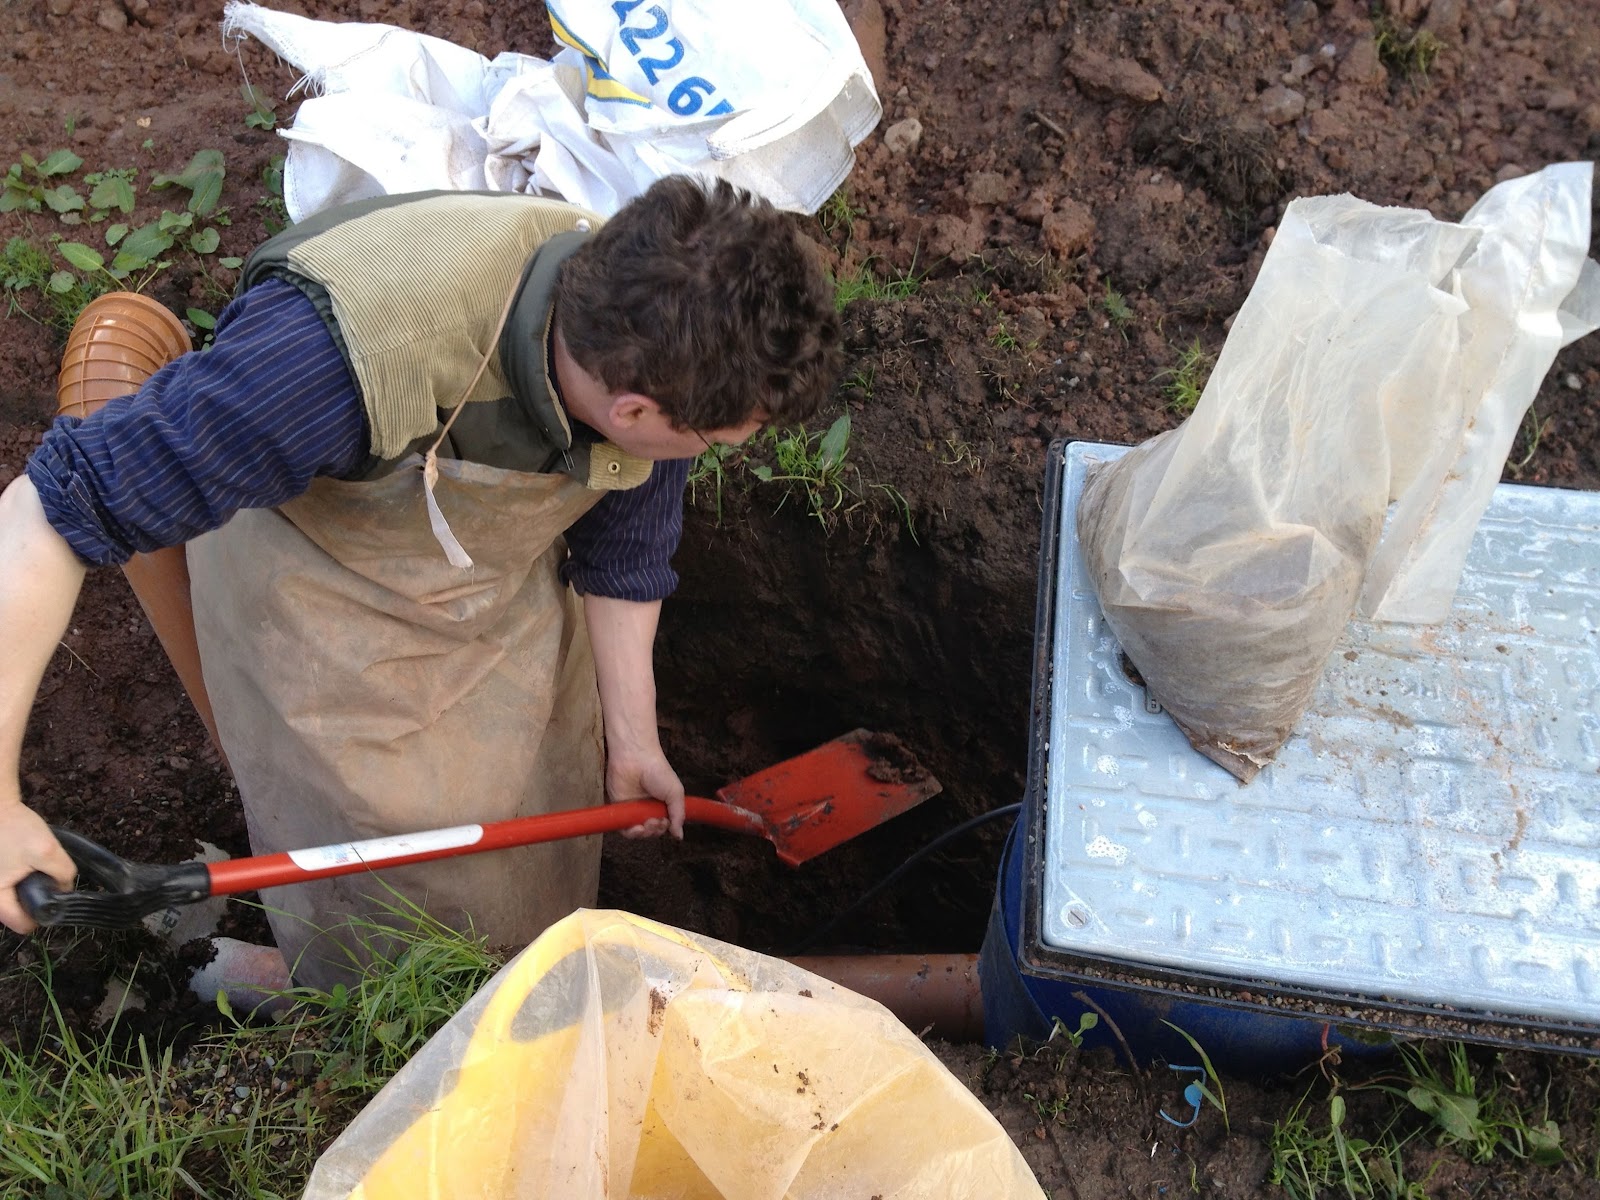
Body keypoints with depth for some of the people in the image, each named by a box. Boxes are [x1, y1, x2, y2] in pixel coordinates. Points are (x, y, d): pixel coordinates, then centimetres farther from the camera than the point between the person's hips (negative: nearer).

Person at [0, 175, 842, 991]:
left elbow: (623, 552, -6)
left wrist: (631, 737, 6)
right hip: (320, 579, -4)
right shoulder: (345, 356, -47)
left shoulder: (659, 345, -26)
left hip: (513, 567, 5)